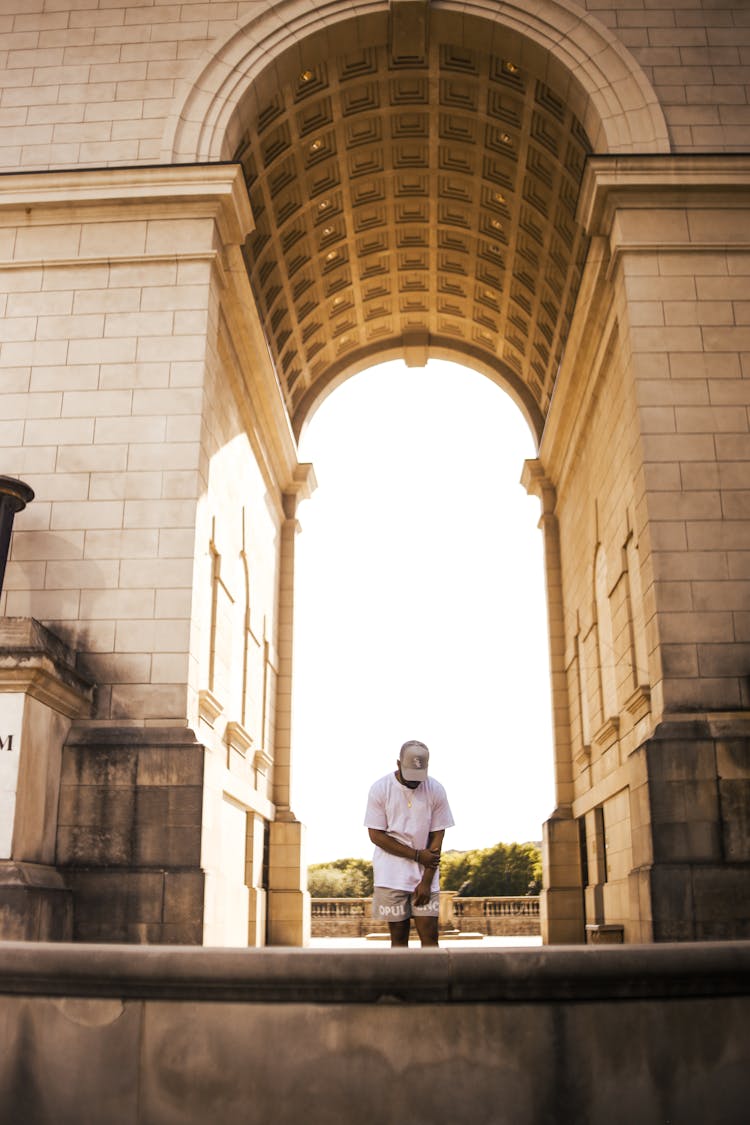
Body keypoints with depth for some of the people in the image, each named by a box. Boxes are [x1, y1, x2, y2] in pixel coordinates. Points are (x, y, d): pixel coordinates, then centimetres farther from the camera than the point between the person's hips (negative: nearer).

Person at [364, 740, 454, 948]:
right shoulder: (380, 789, -7)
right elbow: (376, 835, -6)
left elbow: (437, 837, -1)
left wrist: (426, 881, -7)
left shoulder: (436, 790, -3)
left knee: (430, 934, -3)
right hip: (392, 876, -1)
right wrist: (417, 855, -10)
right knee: (399, 936, 3)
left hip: (425, 875, 1)